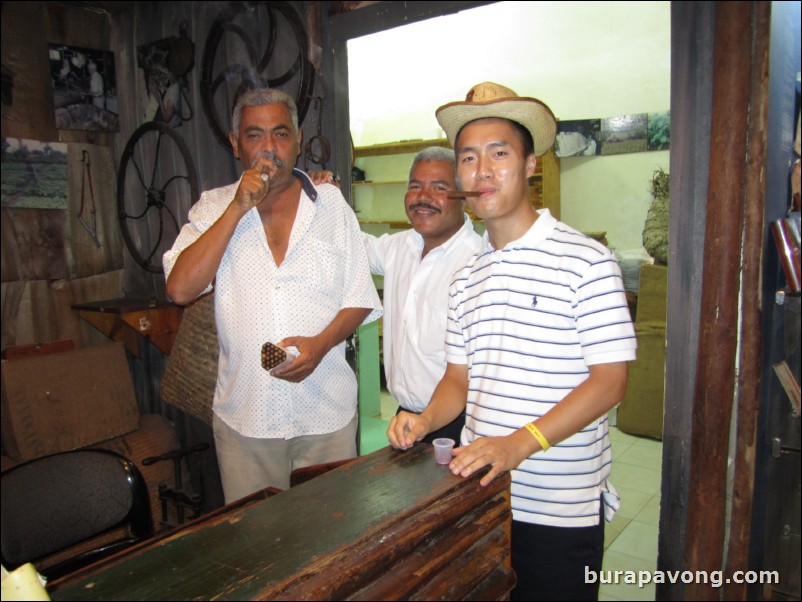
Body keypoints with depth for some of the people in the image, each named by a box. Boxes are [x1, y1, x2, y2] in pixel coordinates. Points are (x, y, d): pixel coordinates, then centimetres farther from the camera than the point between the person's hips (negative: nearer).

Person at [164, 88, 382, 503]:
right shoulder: (213, 208, 5)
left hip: (327, 410, 0)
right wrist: (238, 209, -12)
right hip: (244, 414, 0)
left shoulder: (331, 203, 5)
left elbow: (360, 296, 4)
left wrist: (321, 343, -14)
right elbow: (180, 289, -10)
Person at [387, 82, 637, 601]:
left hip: (561, 507, -5)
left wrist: (519, 442, -24)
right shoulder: (466, 278, 7)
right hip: (479, 494, 5)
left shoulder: (586, 261, -12)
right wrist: (427, 420, -8)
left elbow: (609, 380, -15)